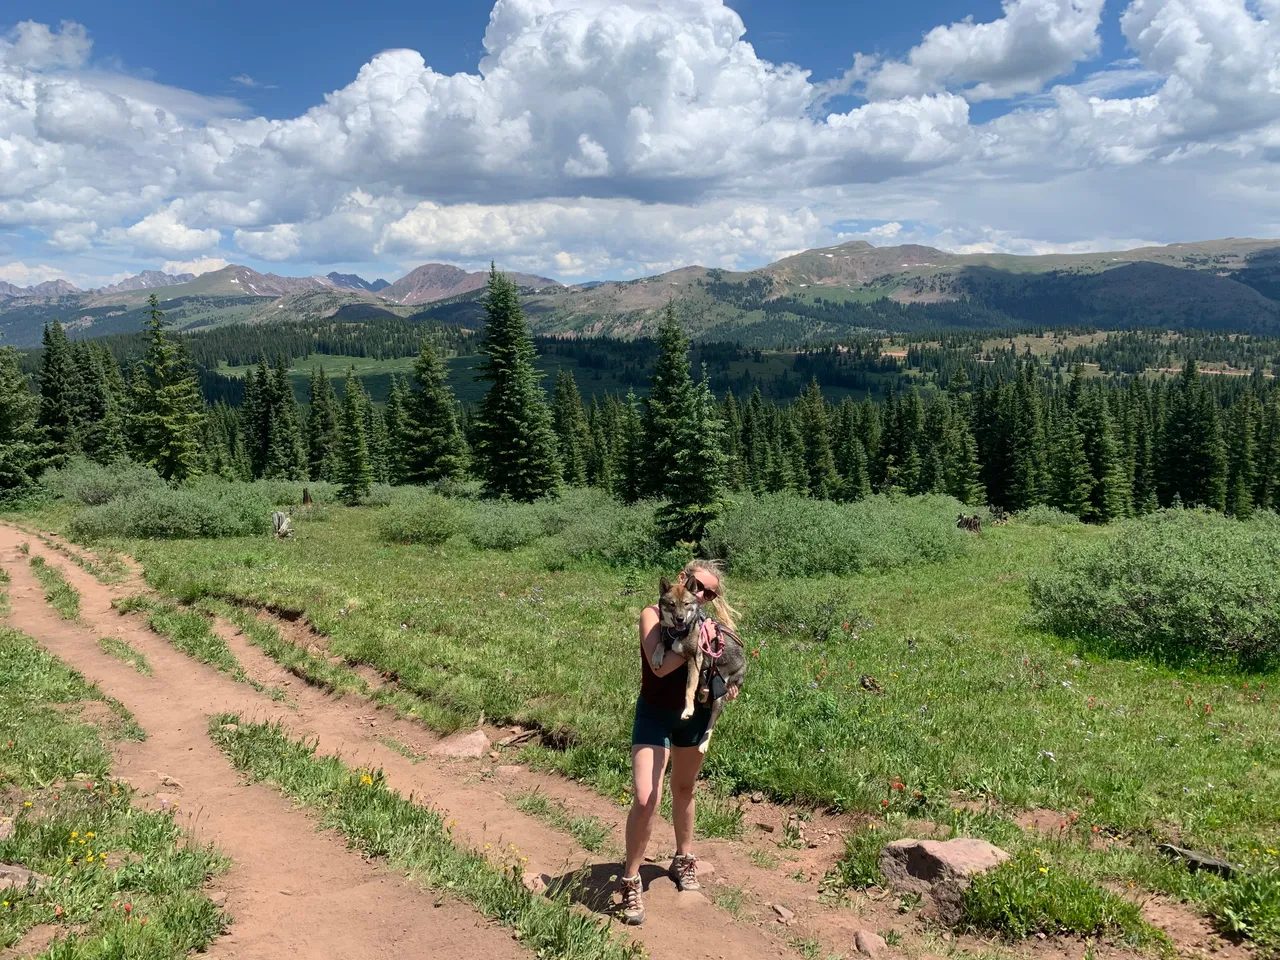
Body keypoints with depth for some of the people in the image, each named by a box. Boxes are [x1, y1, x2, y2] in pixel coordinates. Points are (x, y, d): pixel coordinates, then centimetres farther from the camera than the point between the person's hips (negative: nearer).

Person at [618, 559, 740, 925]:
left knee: (684, 789, 22)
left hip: (694, 715, 4)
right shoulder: (653, 615, -16)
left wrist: (728, 683, -12)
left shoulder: (706, 622, -4)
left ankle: (684, 860, 43)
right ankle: (631, 881, 3)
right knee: (646, 799, -15)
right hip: (655, 715, -4)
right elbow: (660, 666, -29)